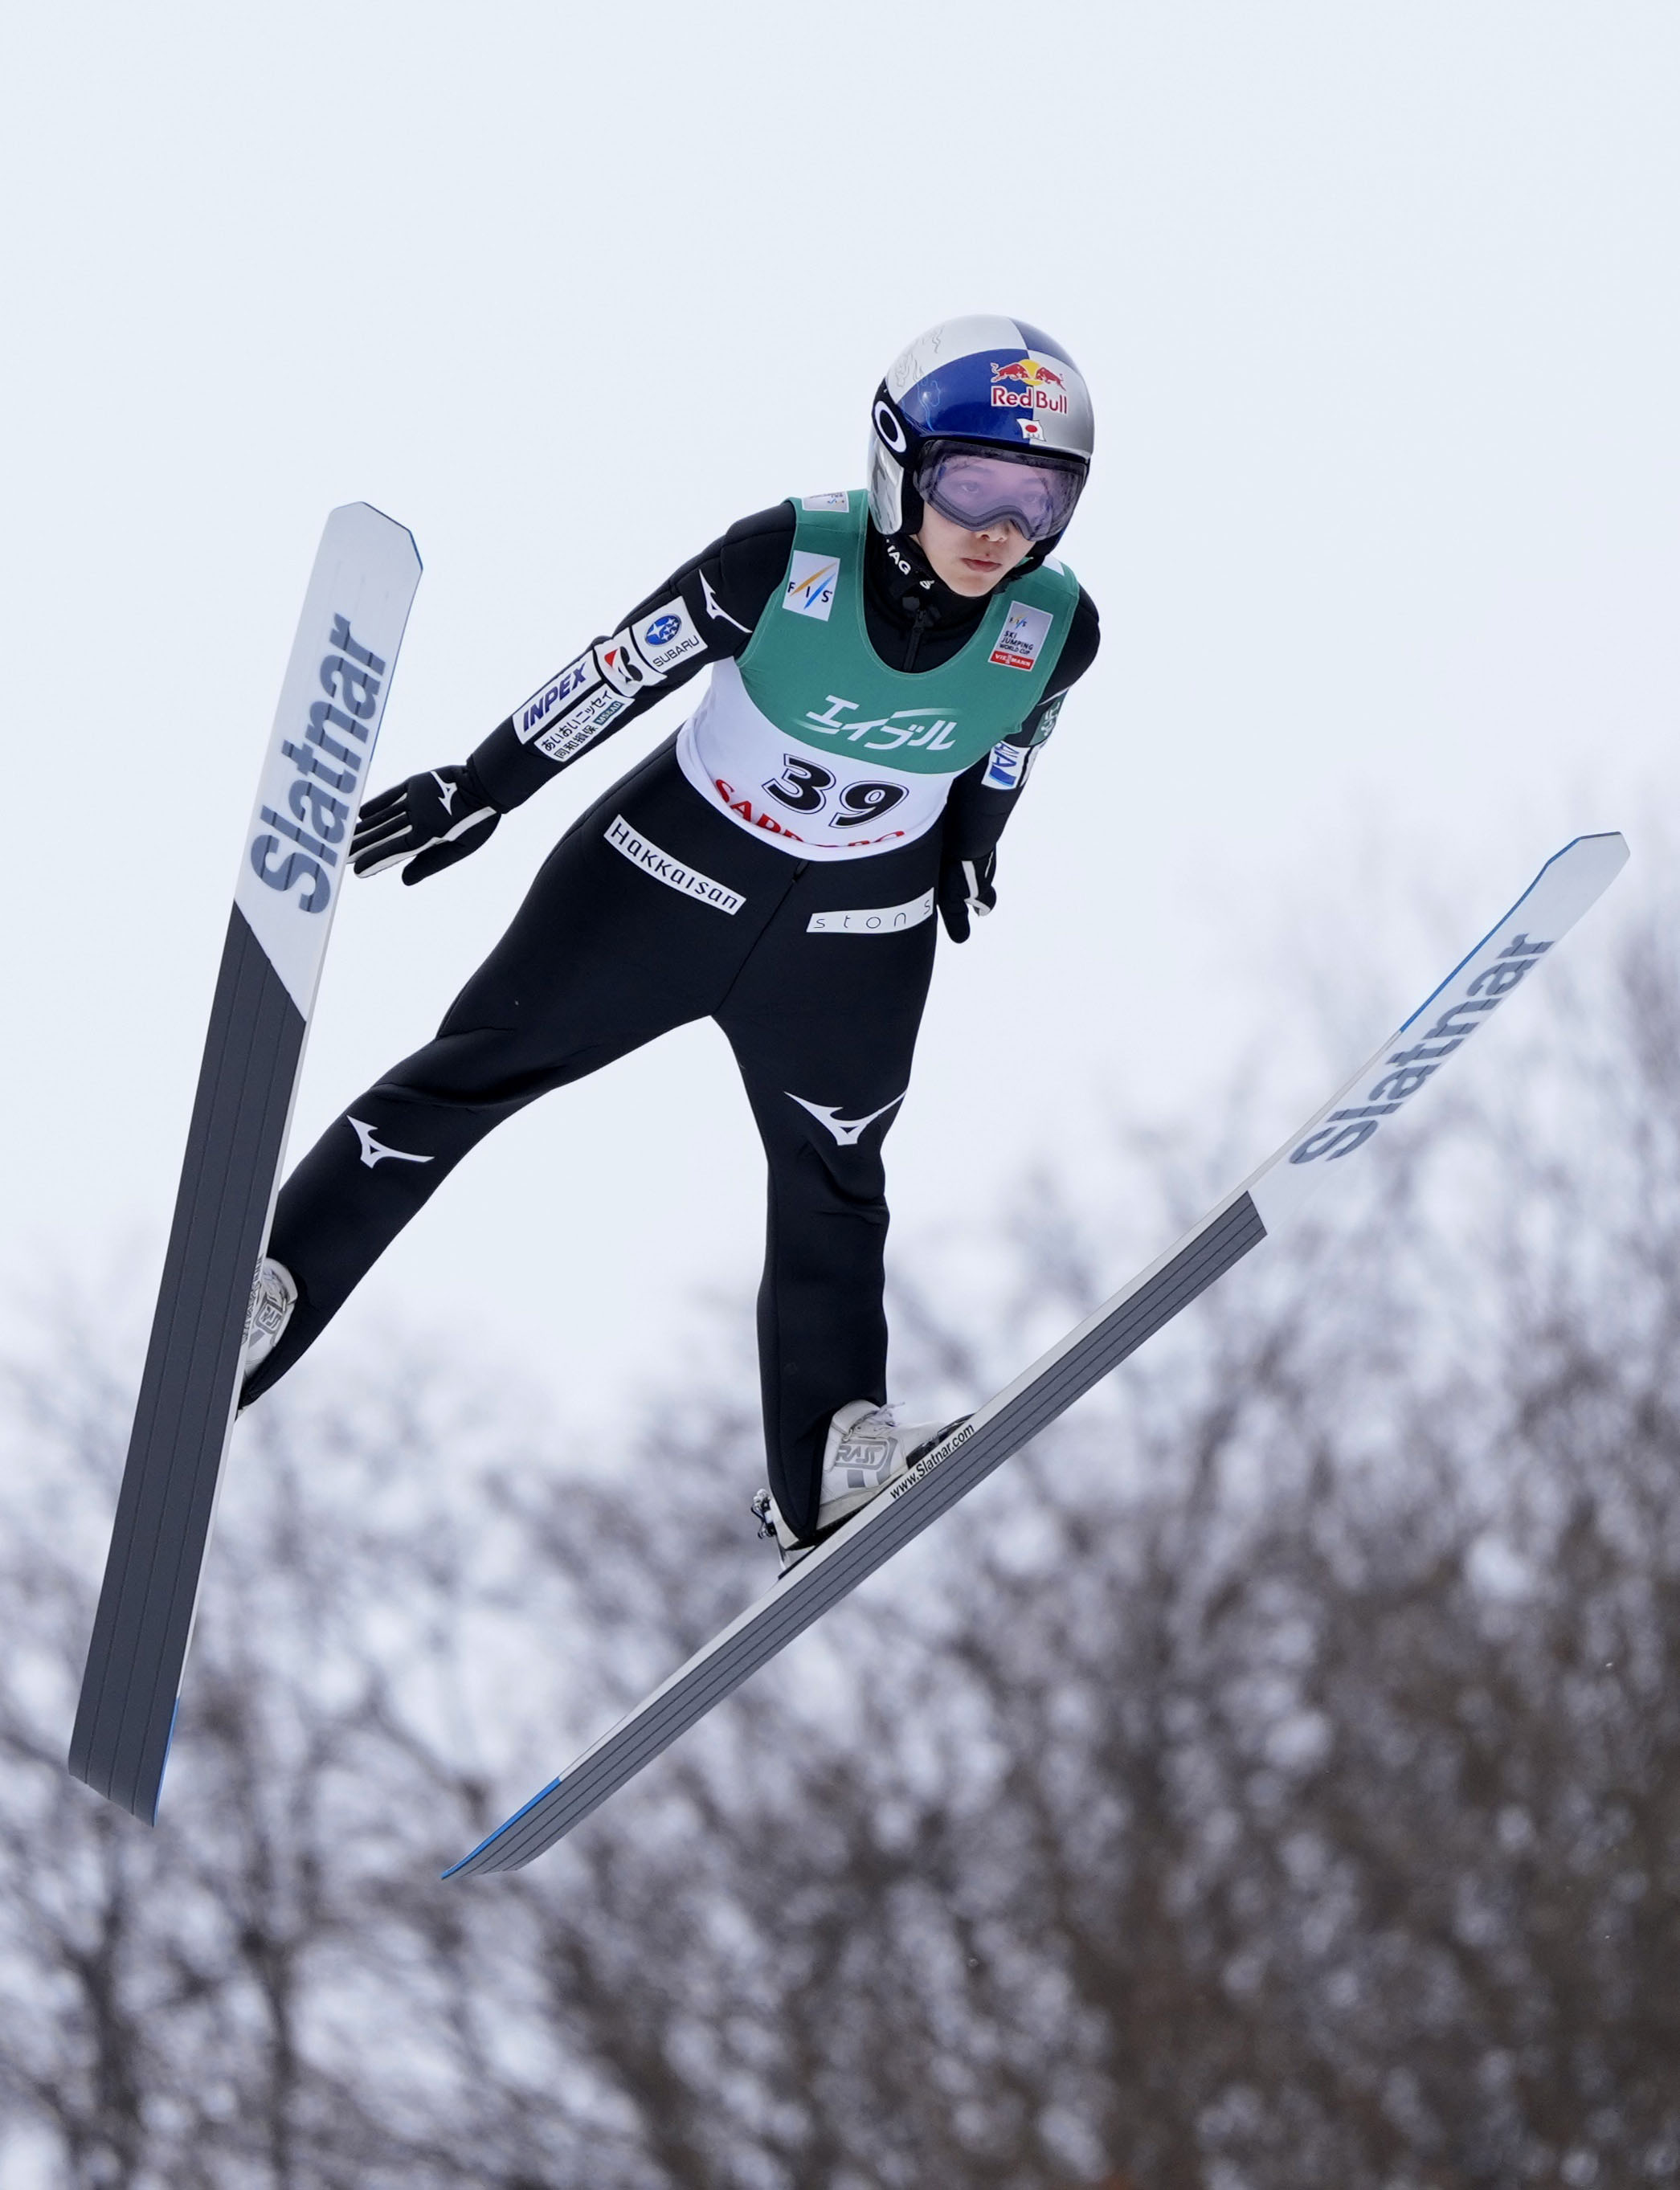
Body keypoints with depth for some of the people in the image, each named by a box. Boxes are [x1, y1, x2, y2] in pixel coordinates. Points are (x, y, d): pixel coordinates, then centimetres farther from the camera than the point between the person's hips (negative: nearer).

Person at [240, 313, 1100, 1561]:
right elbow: (626, 671, -15)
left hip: (855, 933, 2)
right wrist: (475, 792, -8)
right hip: (673, 865, -2)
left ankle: (823, 1468, 21)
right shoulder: (786, 559, -28)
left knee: (834, 1180, 11)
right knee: (474, 1073, 2)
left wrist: (970, 853, 19)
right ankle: (267, 1292, 11)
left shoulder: (1056, 630, -19)